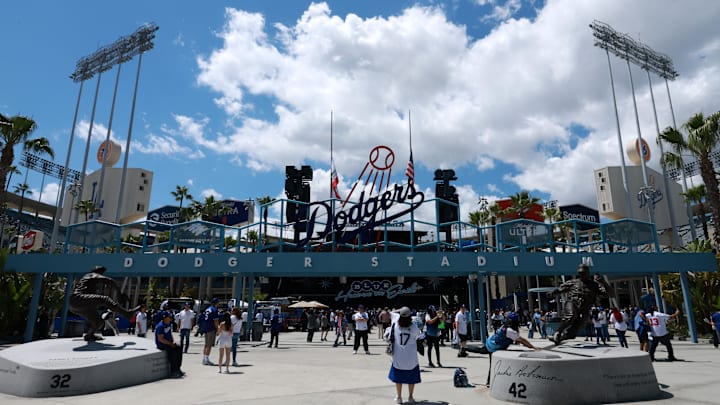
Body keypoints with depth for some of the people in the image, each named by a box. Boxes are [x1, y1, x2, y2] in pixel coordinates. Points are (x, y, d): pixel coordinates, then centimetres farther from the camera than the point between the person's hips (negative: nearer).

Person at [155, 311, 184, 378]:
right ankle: (173, 372, -20)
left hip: (168, 343, 9)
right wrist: (170, 344, -22)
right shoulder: (160, 326, -19)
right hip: (161, 345, -9)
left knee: (179, 349, -9)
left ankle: (177, 369, -2)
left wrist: (172, 342, 7)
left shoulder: (169, 324, 10)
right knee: (173, 351, -27)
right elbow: (160, 339, -23)